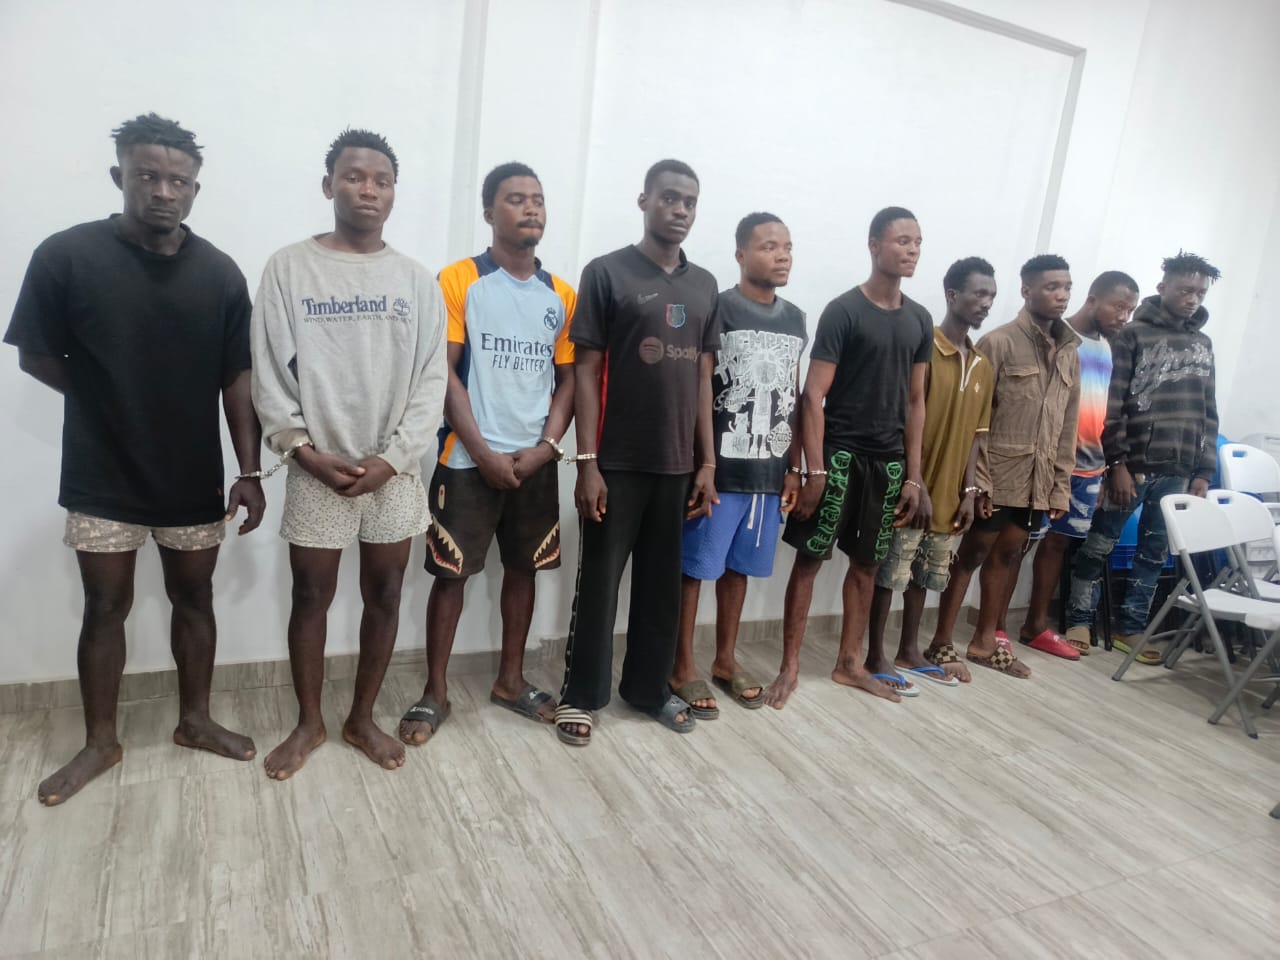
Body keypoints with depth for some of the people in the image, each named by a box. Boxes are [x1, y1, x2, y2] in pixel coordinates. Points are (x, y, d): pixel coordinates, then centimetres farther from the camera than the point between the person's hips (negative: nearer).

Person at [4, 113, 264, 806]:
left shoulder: (220, 273, -3)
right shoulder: (66, 257, -9)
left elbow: (237, 379, -2)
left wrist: (250, 471, -6)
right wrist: (109, 402, 1)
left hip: (194, 478, 2)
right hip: (103, 478, -1)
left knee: (194, 599, 13)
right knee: (105, 608, 10)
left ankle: (194, 721, 32)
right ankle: (100, 742, 28)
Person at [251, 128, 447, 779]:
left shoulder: (418, 281, 4)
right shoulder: (288, 269, 0)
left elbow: (432, 382, -1)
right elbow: (267, 374, -2)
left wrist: (391, 458, -10)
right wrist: (305, 451, -11)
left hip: (395, 473, 2)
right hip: (317, 471, -1)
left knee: (384, 596, 10)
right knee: (311, 597, 9)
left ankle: (362, 718, 28)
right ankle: (308, 723, 28)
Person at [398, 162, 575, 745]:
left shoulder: (561, 296, 8)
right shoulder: (458, 281, -4)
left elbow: (568, 379, 8)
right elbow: (443, 373, -9)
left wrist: (545, 448, -5)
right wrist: (483, 452, -13)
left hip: (536, 462, 4)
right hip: (468, 461, -4)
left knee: (523, 569, 12)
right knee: (450, 574, 3)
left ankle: (510, 679, 29)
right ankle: (435, 692, 18)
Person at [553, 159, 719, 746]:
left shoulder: (704, 285, 11)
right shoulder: (606, 273, -4)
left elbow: (703, 378, 12)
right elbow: (585, 372, -7)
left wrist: (707, 461, 7)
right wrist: (587, 462, -13)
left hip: (677, 463, 5)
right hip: (618, 462, -5)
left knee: (663, 582, 13)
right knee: (599, 581, 5)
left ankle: (649, 686, 29)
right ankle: (580, 696, 20)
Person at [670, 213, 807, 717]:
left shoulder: (795, 319, 11)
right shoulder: (717, 310, -8)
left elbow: (794, 399, 15)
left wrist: (794, 468, 12)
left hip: (769, 471, 6)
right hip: (720, 468, -6)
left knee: (738, 567, 15)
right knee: (695, 566, 3)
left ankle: (725, 660, 29)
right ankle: (683, 667, 16)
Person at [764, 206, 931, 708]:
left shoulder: (920, 320, 10)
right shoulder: (843, 311, -7)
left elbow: (915, 401, 12)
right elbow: (813, 396, -11)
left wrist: (913, 475, 7)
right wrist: (815, 470, -17)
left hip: (888, 459, 6)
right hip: (839, 453, -6)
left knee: (867, 561, 12)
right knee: (810, 557, -1)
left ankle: (849, 662, 25)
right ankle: (789, 666, 9)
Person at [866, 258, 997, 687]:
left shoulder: (983, 366, 11)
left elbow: (974, 434, 13)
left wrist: (969, 491, 7)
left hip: (949, 494, 7)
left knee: (924, 576, 16)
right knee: (889, 575, 1)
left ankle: (908, 653, 29)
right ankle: (875, 657, 13)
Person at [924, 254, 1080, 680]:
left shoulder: (1070, 353, 11)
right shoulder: (998, 342, -8)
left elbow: (1068, 426, 12)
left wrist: (1061, 486, 9)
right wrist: (978, 479, -16)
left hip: (1038, 478, 6)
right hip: (998, 473, -6)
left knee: (1009, 553, 13)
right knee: (972, 552, 0)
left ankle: (985, 641, 26)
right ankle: (941, 643, 11)